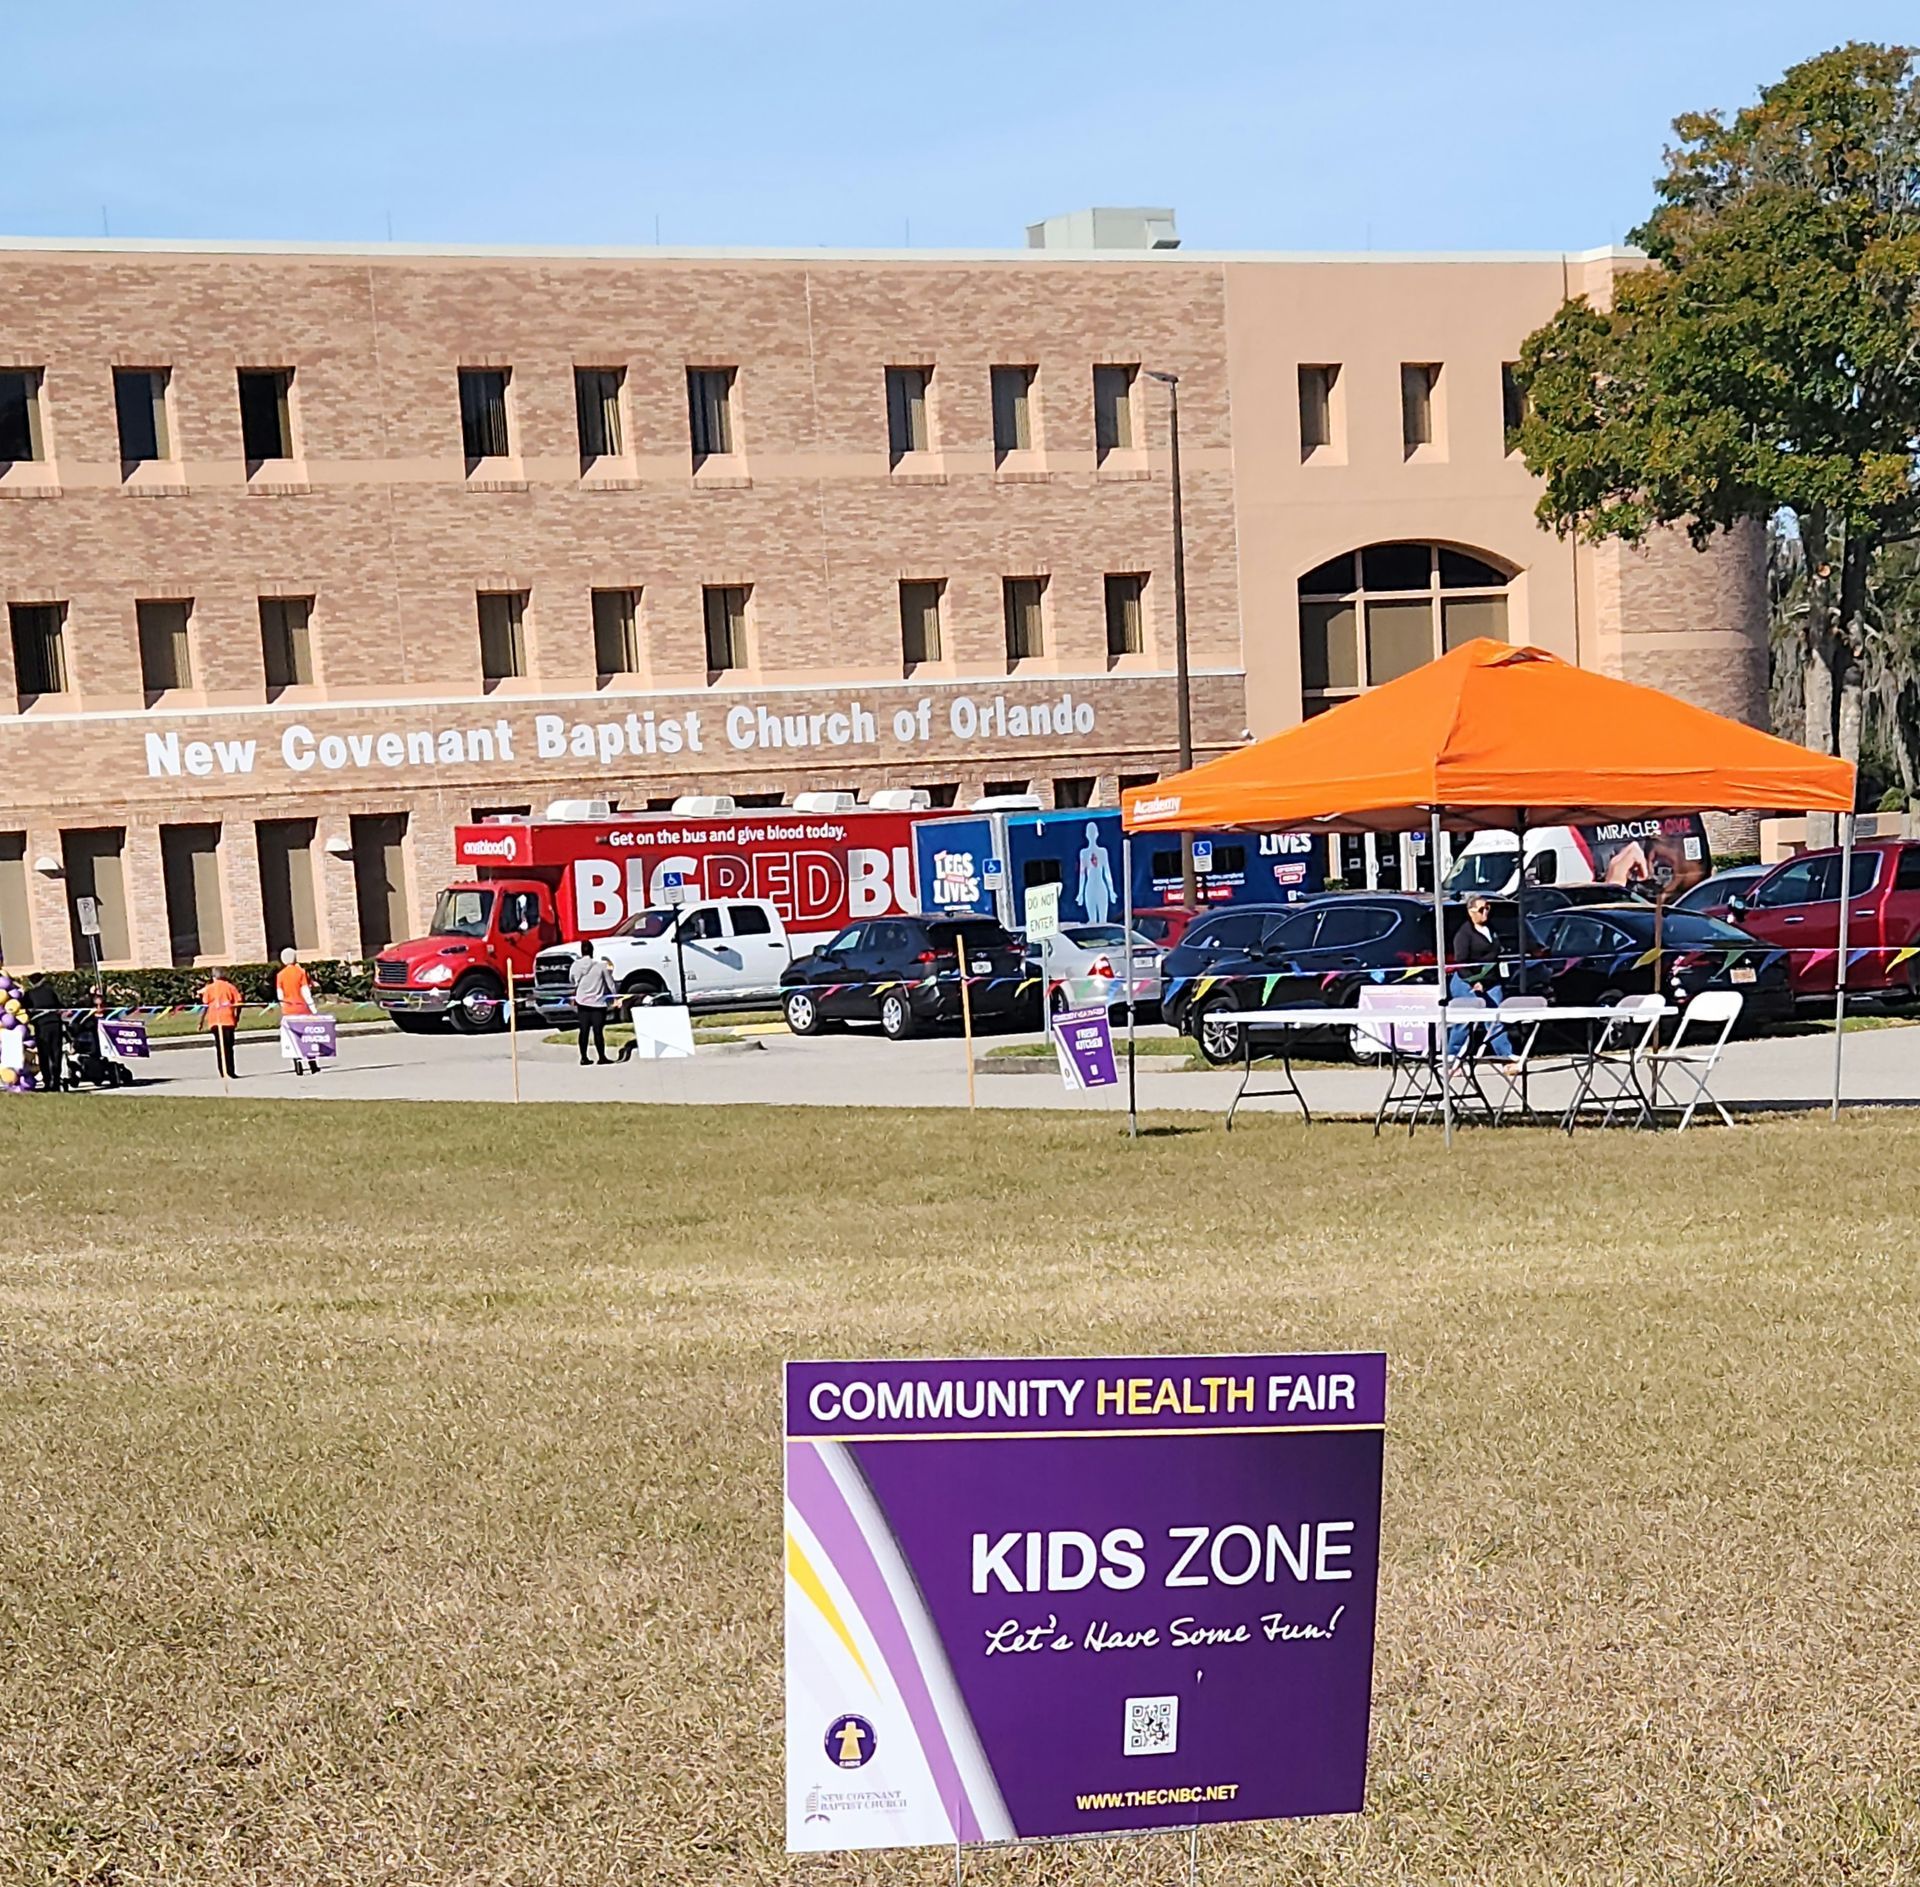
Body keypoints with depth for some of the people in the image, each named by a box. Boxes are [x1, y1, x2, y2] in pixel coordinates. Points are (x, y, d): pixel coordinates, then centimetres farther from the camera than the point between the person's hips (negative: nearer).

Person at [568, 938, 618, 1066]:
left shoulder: (576, 965, -2)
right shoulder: (601, 965, -10)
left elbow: (572, 980, 13)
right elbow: (610, 983, -3)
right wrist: (615, 993, 11)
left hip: (582, 1002, 3)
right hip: (598, 1003, -3)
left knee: (584, 1031, 7)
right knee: (598, 1031, -2)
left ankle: (583, 1058, 7)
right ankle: (602, 1057, -2)